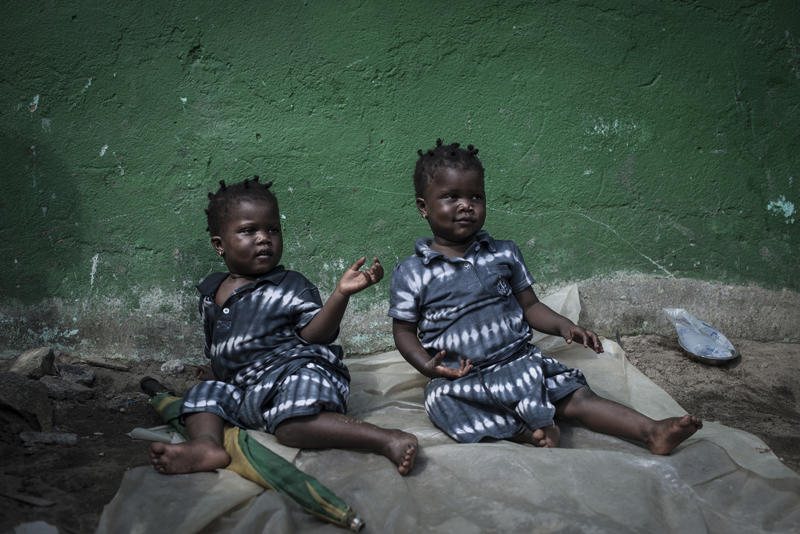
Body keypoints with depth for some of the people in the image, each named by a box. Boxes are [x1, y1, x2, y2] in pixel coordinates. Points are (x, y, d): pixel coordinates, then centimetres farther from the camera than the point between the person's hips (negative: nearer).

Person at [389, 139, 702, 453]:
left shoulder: (504, 254, 7)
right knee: (442, 402, -35)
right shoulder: (411, 273, -2)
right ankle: (524, 432, -38)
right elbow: (404, 331, 2)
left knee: (575, 395, -16)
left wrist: (563, 327, -6)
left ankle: (652, 432, -21)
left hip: (518, 360, 2)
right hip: (459, 379, -2)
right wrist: (428, 365, -16)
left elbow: (529, 305, 12)